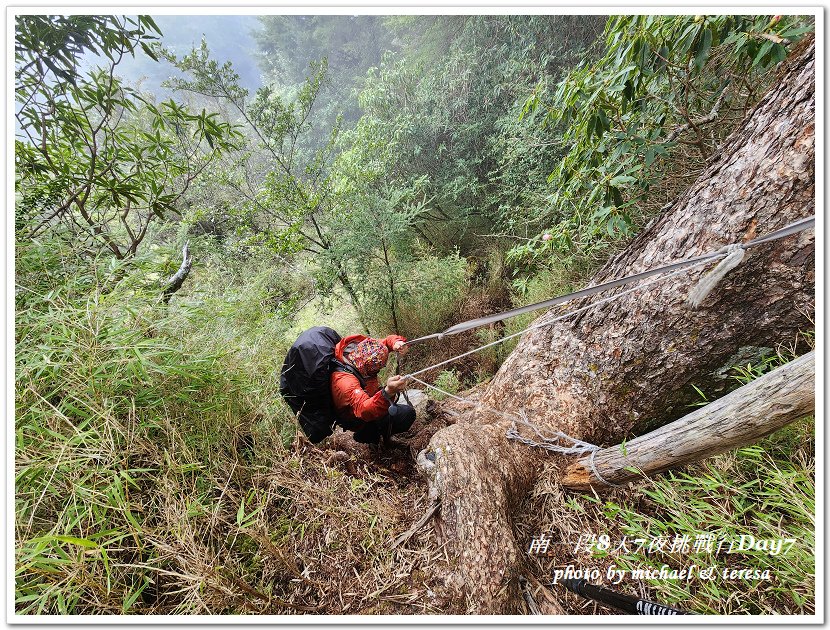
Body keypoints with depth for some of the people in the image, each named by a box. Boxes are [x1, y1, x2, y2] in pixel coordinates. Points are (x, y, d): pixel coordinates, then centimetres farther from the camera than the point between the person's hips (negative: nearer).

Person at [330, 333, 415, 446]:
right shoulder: (344, 380, -40)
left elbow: (388, 340, -9)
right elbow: (364, 411, -52)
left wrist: (397, 343, -33)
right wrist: (387, 392, -69)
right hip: (359, 420, -8)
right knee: (407, 414, -18)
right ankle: (366, 435, 3)